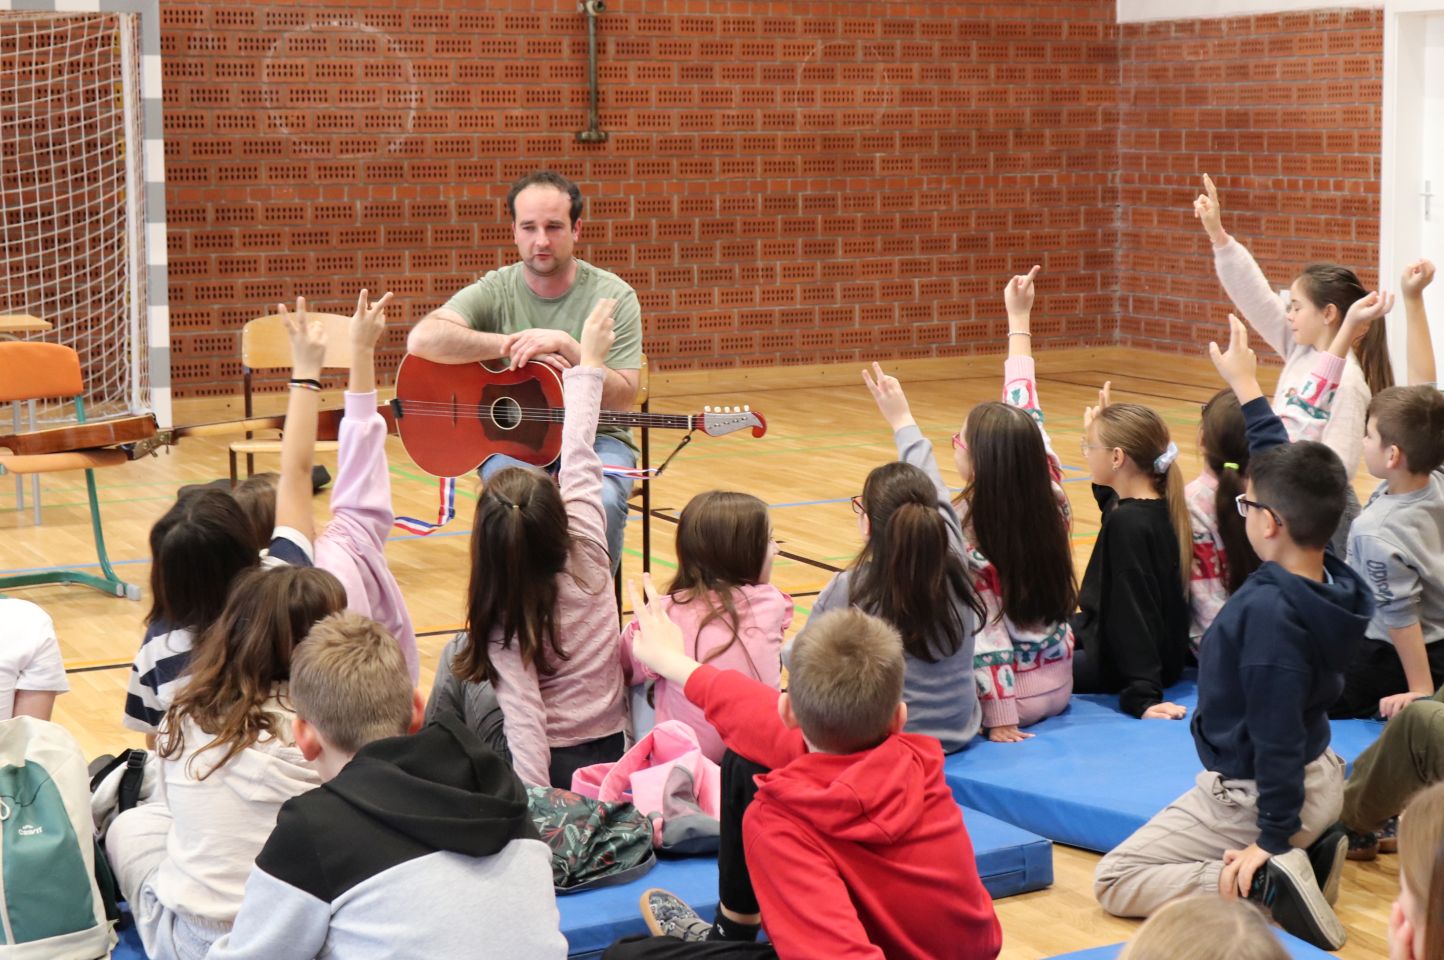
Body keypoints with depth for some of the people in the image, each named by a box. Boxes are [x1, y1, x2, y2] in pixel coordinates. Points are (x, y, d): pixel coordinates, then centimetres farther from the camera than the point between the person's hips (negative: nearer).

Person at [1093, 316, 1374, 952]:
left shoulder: (1268, 610, -30)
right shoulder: (1331, 582, -6)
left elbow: (1278, 733, -28)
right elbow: (1288, 478, 7)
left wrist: (1273, 838, -23)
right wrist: (1247, 389, 14)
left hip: (1250, 797, -9)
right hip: (1322, 782, 9)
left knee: (1115, 883, 0)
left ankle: (1267, 883, -15)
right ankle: (1307, 855, 12)